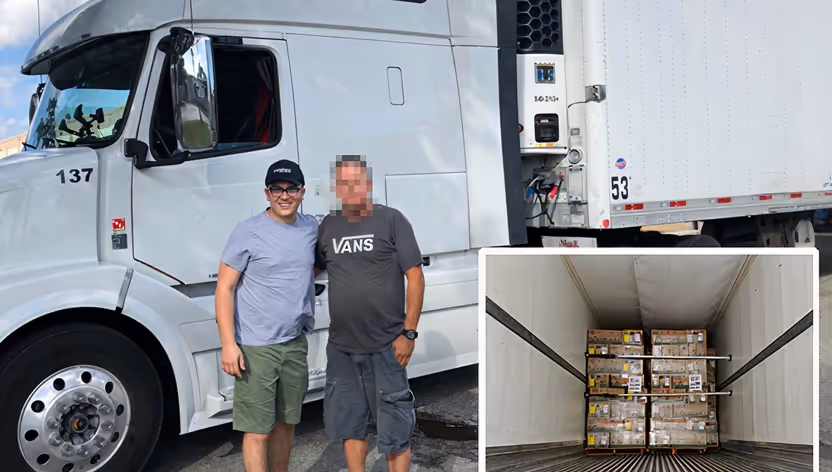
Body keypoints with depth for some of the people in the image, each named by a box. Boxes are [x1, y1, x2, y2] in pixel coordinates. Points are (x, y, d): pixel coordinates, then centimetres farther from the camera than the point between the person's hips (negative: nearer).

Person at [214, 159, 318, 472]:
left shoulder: (311, 227, 6)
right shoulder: (248, 232, -10)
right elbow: (224, 288, -9)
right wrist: (228, 343, -16)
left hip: (295, 344, 5)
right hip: (255, 348, -5)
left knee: (286, 423, 16)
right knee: (257, 431, -2)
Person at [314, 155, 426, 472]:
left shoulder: (392, 220, -5)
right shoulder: (327, 227, 8)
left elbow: (415, 277, -7)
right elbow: (309, 271, 20)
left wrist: (409, 332, -11)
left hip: (386, 347, -4)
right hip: (340, 347, 5)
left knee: (394, 428, 4)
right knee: (348, 424, 16)